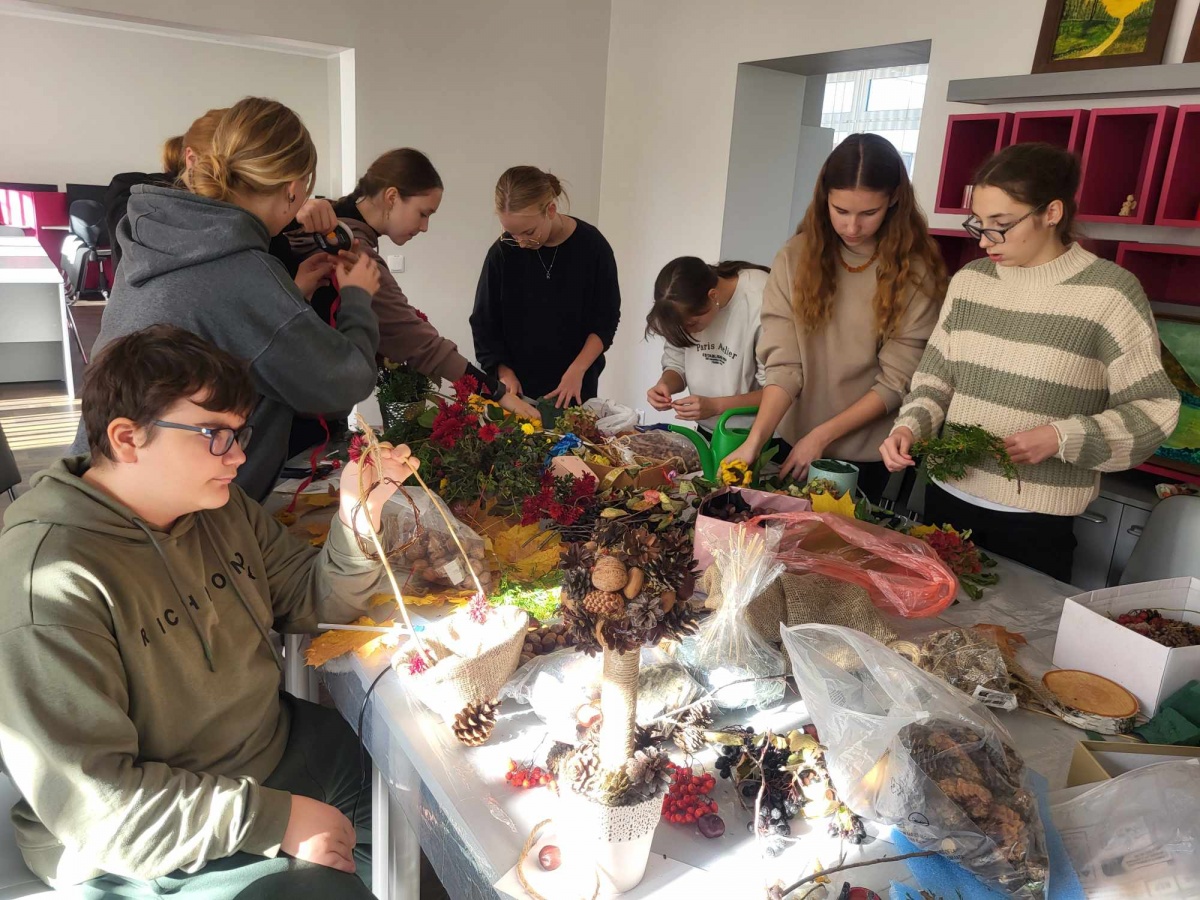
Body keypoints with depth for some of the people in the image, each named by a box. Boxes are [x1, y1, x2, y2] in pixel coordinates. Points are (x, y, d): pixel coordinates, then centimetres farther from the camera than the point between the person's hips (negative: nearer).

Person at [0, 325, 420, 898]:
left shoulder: (223, 507, -1)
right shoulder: (48, 584, -26)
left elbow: (314, 605, 5)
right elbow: (90, 802, -26)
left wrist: (357, 523, -15)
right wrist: (276, 821, -24)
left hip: (277, 750, 7)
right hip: (148, 850, -7)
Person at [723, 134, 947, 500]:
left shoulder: (917, 272, -10)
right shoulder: (795, 258, -7)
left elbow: (896, 382, -11)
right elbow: (783, 365, -12)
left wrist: (821, 435, -18)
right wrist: (755, 440, -25)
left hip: (867, 455, -2)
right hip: (794, 443, 2)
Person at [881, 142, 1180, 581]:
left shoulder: (1109, 292, -10)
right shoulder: (969, 280, 4)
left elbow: (1153, 409, -7)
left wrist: (1060, 438, -20)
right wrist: (910, 427, -10)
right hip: (947, 497, 5)